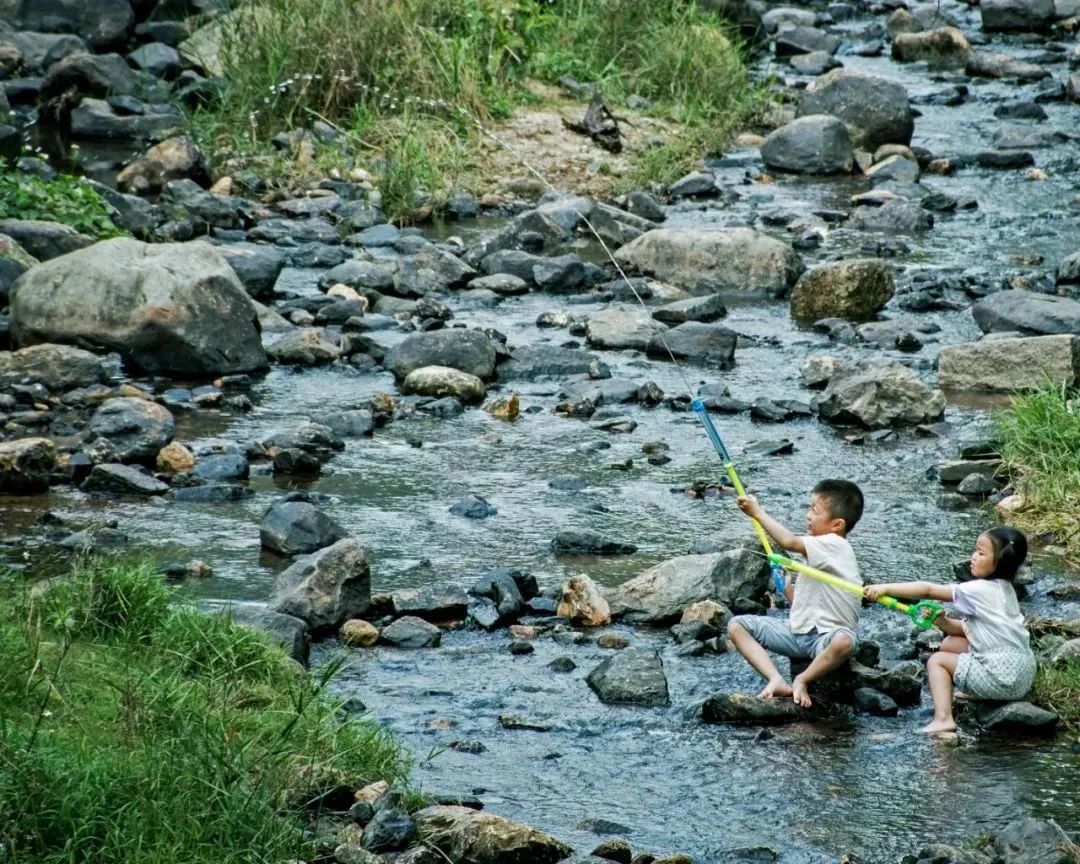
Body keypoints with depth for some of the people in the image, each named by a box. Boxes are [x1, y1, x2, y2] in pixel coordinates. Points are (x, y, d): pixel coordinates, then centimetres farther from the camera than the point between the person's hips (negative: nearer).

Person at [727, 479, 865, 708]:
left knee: (844, 642, -44)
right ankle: (777, 681, -20)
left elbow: (789, 542, -30)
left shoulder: (835, 545, -14)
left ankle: (802, 680, -18)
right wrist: (787, 585, 3)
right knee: (737, 625, -2)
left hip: (825, 636, -9)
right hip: (799, 631, 9)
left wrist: (758, 513, -21)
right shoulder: (818, 549, 15)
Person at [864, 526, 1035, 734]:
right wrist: (945, 623, -2)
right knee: (950, 643, 19)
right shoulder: (1004, 589, 14)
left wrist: (885, 588, -13)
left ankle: (943, 719, -11)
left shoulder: (978, 590, -13)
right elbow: (971, 629, 15)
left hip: (1002, 676, -9)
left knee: (937, 660, 3)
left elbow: (928, 590, -15)